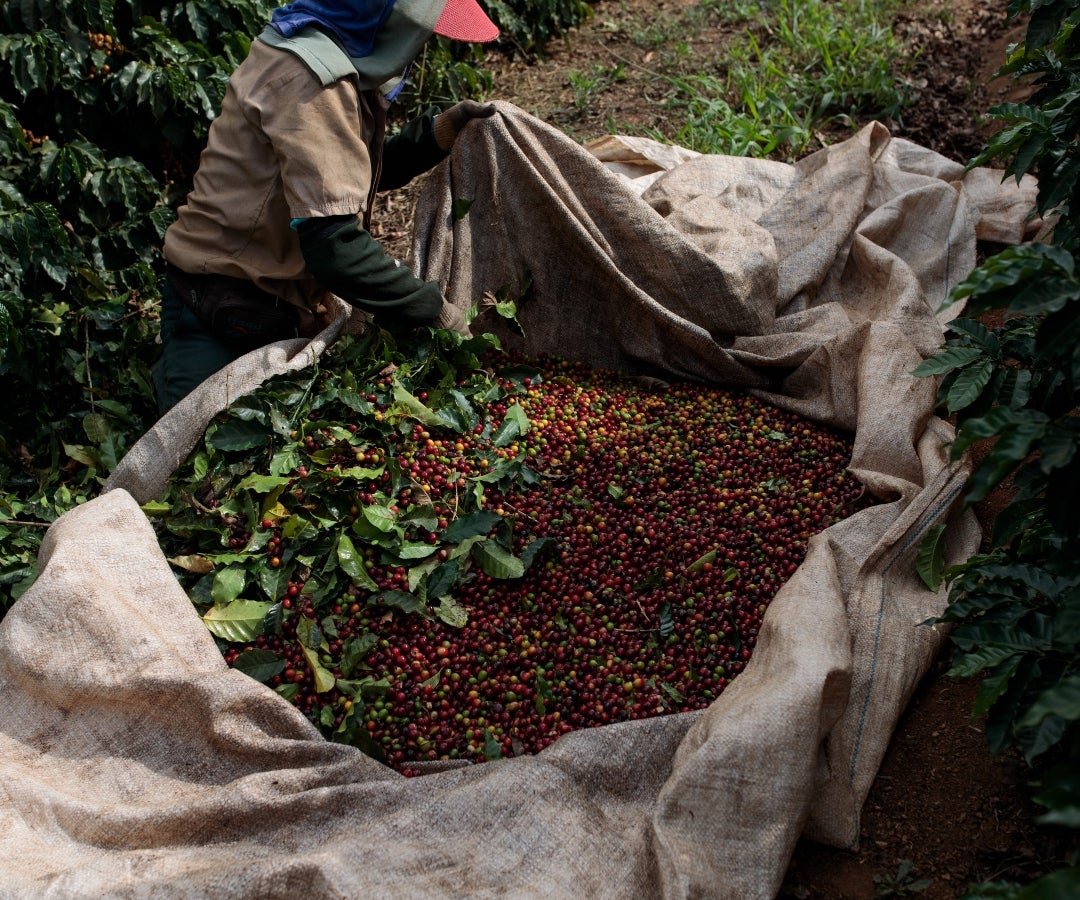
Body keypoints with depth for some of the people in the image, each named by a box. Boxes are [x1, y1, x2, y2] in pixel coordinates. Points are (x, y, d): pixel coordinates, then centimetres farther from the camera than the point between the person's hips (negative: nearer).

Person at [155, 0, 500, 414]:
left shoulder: (339, 64, 6)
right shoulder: (311, 81, -24)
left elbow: (359, 171, 17)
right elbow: (334, 243, -30)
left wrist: (441, 131, 4)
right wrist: (433, 310, -23)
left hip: (280, 295, 9)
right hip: (225, 301, -9)